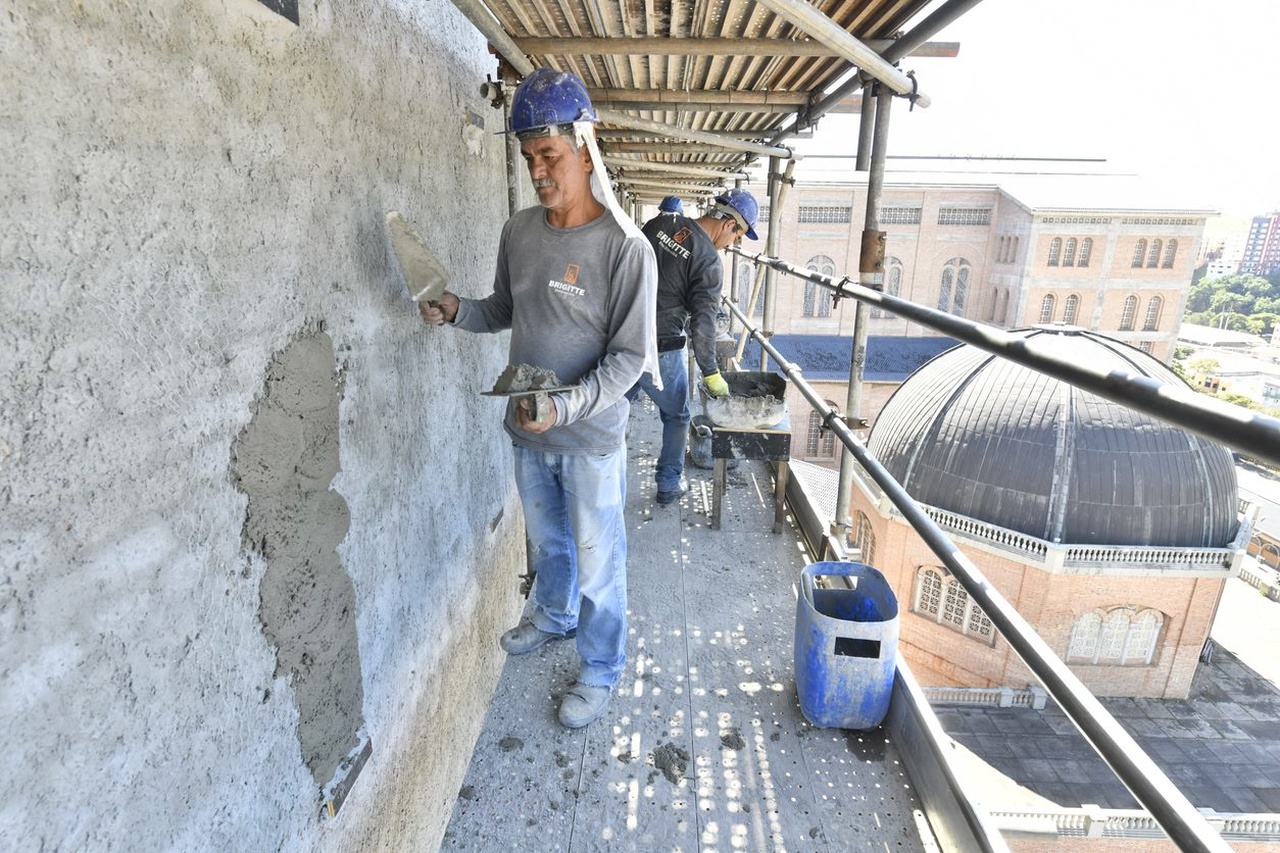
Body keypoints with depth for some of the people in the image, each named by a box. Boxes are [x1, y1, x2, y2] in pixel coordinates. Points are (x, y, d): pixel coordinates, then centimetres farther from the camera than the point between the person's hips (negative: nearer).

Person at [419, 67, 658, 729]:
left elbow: (630, 356, -18)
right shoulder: (518, 232, 0)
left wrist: (566, 407, -30)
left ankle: (599, 671, 32)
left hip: (591, 437, -5)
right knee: (546, 541, 26)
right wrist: (457, 310, -6)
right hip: (528, 430, 6)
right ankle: (554, 617, 53)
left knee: (597, 562, 10)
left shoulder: (625, 248, -18)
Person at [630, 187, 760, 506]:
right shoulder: (709, 261, -15)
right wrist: (711, 374, -6)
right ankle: (669, 485, 27)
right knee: (676, 417, 16)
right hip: (660, 349, -6)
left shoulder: (660, 223, 3)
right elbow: (702, 325, -15)